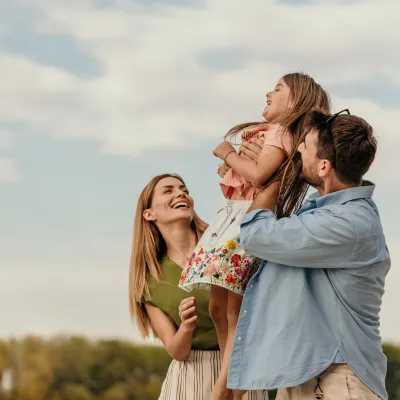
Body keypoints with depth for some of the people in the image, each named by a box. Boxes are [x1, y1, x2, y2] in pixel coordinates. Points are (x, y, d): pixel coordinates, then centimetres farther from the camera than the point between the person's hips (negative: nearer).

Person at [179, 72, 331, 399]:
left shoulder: (280, 132, -6)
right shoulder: (271, 133, 24)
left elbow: (258, 174, -20)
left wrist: (229, 154, -8)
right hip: (234, 216, 10)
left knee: (235, 311, -13)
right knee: (218, 309, 6)